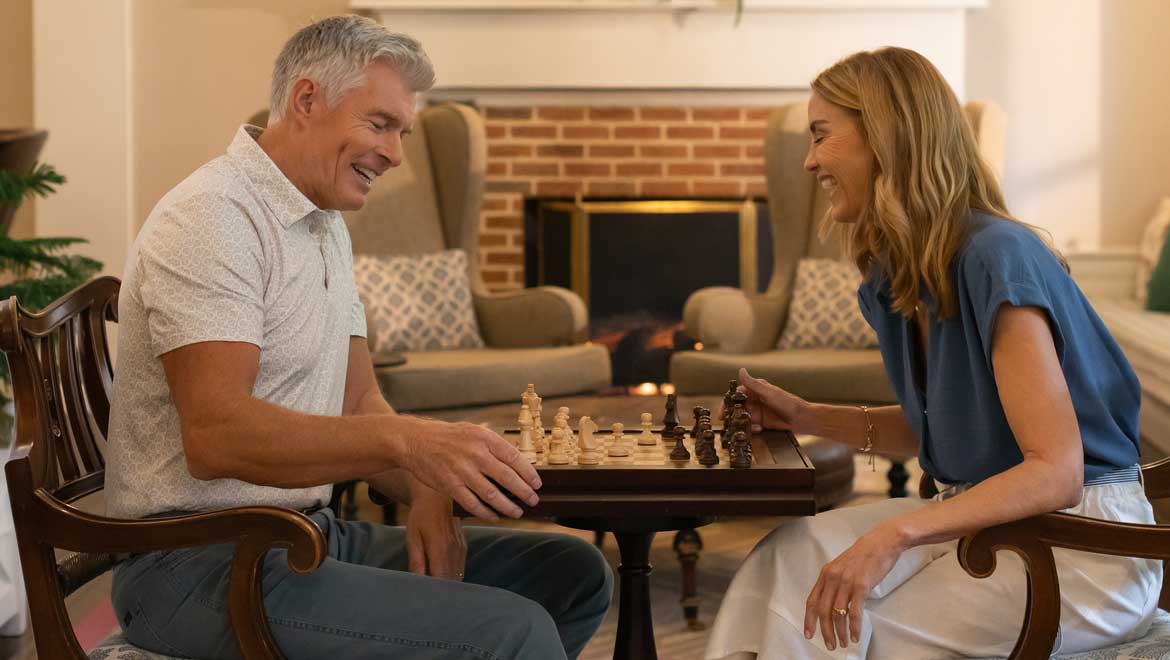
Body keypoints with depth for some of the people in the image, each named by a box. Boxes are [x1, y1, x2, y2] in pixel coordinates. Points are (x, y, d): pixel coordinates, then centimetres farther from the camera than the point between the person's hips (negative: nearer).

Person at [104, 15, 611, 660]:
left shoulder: (328, 228, 17)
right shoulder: (212, 215, -14)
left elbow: (359, 405, 16)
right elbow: (215, 435, -26)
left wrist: (425, 492, -5)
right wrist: (408, 441, -35)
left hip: (311, 532, 10)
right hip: (202, 563, -10)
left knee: (574, 574, 4)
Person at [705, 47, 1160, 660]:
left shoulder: (994, 257, -21)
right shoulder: (892, 280, 6)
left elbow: (1056, 472, -27)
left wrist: (894, 533, -36)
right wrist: (807, 417, 7)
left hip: (1084, 540, -8)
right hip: (981, 514, 8)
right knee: (791, 553, -13)